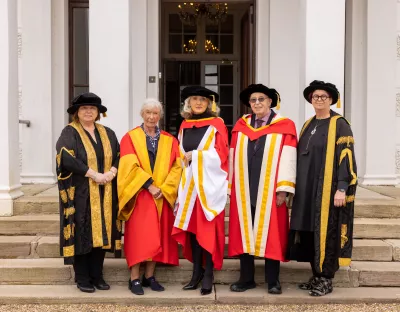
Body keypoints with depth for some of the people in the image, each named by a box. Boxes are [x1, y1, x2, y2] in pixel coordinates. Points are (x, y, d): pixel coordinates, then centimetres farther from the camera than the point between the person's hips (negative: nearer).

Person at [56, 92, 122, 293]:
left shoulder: (107, 133, 14)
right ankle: (82, 278, 7)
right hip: (81, 193, -4)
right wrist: (93, 174, -19)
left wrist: (112, 172, -11)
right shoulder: (69, 133, -1)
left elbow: (119, 156, 9)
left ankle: (97, 276, 14)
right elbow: (66, 157, -16)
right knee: (82, 233, -2)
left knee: (101, 232, 5)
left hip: (104, 194, 4)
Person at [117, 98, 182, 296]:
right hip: (140, 195, -3)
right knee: (138, 236, -4)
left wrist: (164, 189, -11)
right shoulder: (130, 138, 1)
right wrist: (149, 185, -18)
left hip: (163, 196, 3)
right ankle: (135, 279, 1)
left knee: (157, 237, 5)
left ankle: (149, 276, 14)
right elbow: (130, 166, -10)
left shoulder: (169, 140, 10)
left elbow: (177, 166, 2)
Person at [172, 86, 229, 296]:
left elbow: (221, 155, -10)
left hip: (209, 184, -5)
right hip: (189, 184, 5)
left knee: (209, 229, -4)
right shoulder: (185, 125, 13)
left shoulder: (217, 125, -2)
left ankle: (208, 275, 3)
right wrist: (185, 159, 3)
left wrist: (194, 156, -8)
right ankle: (197, 271, 15)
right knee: (192, 227, 5)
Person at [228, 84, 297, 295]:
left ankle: (272, 280, 13)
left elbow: (287, 159, -6)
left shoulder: (284, 126, 0)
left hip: (270, 191, -3)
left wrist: (283, 188, -13)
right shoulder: (240, 126, 11)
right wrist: (232, 187, 7)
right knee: (244, 233, 6)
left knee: (270, 234, 3)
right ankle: (246, 278, 16)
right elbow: (233, 158, 11)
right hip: (244, 190, 3)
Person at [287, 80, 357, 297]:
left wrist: (342, 189, -19)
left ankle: (326, 279, 6)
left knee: (326, 232, -3)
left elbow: (346, 158, -12)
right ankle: (316, 275, 18)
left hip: (328, 188, -6)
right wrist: (296, 186, 13)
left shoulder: (340, 125, -5)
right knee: (309, 232, 7)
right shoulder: (308, 126, 14)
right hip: (307, 189, 7)